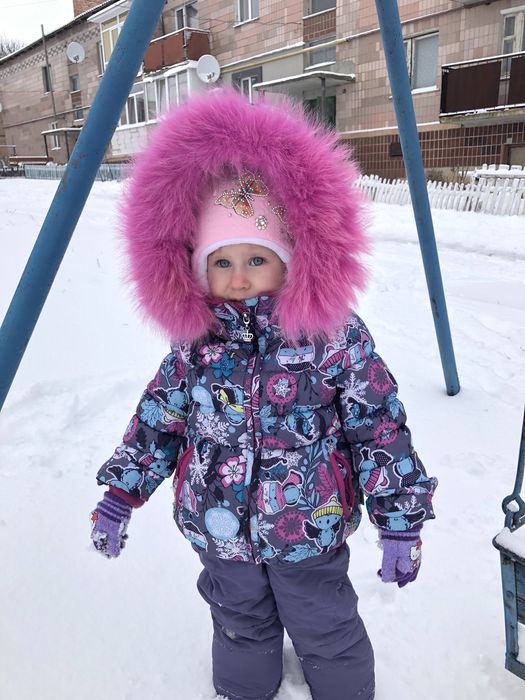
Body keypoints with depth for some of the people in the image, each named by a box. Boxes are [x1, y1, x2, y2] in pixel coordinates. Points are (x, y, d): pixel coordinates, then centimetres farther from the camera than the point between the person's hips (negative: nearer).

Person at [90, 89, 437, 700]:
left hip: (310, 529, -3)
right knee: (240, 627, 27)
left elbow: (379, 426, -13)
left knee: (327, 631, 21)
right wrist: (121, 491, 5)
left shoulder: (334, 335, -19)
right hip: (220, 529, 4)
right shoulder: (195, 340, -8)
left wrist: (400, 519, -10)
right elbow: (159, 415, 3)